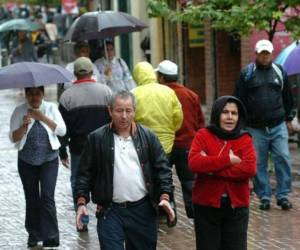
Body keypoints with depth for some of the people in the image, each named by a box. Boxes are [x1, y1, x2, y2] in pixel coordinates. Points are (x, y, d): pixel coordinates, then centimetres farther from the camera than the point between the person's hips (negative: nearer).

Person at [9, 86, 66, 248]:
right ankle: (34, 234, 23)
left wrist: (42, 117, -15)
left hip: (49, 160, -1)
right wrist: (24, 126, -25)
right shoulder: (19, 111, -2)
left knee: (47, 197, -10)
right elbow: (13, 138, -6)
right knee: (32, 198, 8)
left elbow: (62, 130, -9)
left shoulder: (51, 108, 0)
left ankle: (51, 238, -8)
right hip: (27, 161, 1)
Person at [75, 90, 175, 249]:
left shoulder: (148, 137, 6)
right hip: (110, 212, -2)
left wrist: (164, 196, -6)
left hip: (143, 211, 2)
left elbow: (162, 168, 6)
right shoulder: (97, 139, 2)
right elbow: (85, 173, 3)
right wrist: (81, 202, -7)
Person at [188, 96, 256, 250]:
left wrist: (211, 168, -17)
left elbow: (249, 169, -16)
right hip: (206, 206, -1)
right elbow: (194, 163, -18)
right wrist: (228, 160, -20)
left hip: (236, 207, 1)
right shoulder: (203, 135, -1)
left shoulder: (245, 140, 1)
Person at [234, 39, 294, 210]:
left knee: (283, 159, -6)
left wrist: (289, 119, 15)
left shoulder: (280, 72, 9)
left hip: (278, 126, 1)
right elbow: (239, 99, 2)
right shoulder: (247, 74, 2)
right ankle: (264, 196, 11)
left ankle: (283, 195, 3)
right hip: (256, 128, -1)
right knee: (259, 164, 2)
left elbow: (287, 98, 17)